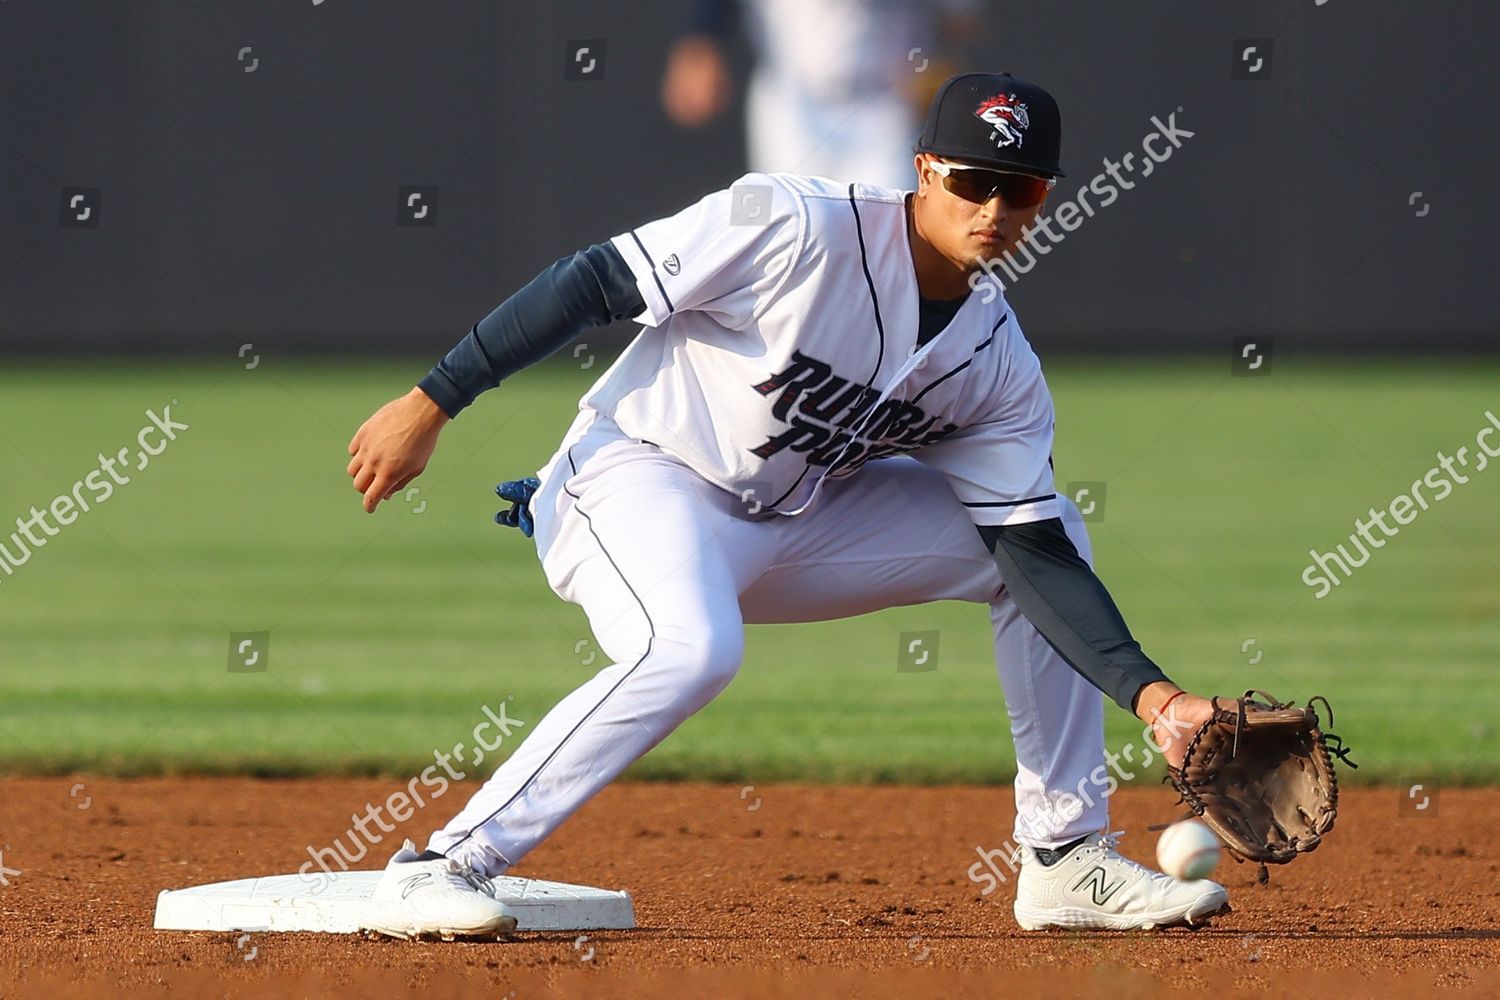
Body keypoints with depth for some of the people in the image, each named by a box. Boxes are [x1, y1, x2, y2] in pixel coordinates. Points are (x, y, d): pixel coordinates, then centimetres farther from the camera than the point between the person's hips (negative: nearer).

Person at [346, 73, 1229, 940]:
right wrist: (430, 405, -21)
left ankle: (1066, 859, 10)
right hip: (641, 477, -7)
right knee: (691, 648, -39)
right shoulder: (796, 227, -23)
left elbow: (1037, 556, -3)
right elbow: (594, 283, -20)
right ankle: (436, 872, -32)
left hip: (795, 521, 7)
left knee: (1051, 527, 4)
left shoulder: (1000, 366, -3)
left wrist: (1150, 695, -16)